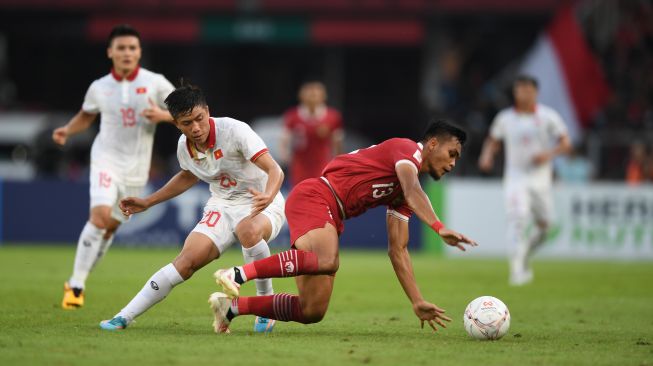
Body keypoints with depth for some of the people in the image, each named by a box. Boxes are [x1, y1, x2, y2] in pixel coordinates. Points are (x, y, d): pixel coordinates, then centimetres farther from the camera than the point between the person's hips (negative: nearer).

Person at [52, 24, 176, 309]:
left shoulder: (156, 83, -4)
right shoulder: (99, 88, 0)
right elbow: (86, 115, 19)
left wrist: (163, 115, -20)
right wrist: (67, 130, 1)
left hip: (136, 169, 1)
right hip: (106, 160, -1)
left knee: (111, 227, 8)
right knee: (100, 215, -23)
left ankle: (78, 282, 26)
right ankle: (76, 284, -19)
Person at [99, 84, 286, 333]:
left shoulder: (234, 131, -23)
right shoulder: (184, 146, -2)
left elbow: (275, 170, -28)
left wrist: (267, 196, -50)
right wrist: (147, 202, 21)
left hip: (261, 205, -5)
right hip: (222, 207, 5)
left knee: (249, 231, -41)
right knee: (188, 260, -16)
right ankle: (124, 318, -13)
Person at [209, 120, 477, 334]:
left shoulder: (403, 197, 23)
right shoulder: (407, 149, -3)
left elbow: (398, 250, 22)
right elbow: (412, 192, -24)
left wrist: (418, 302, 15)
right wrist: (440, 228, -38)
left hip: (329, 217, 9)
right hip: (313, 196, -9)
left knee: (312, 312, 1)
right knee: (328, 262, -38)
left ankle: (232, 306, 13)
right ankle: (239, 274, -31)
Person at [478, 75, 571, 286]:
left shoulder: (548, 116, -1)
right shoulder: (505, 118, 3)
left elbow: (566, 143, 0)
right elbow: (493, 141, 17)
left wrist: (549, 154, -18)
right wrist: (487, 156, -3)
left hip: (540, 179, 2)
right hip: (515, 178, -1)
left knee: (543, 225, 6)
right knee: (517, 217, -22)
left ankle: (525, 252, 36)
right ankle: (518, 268, -25)